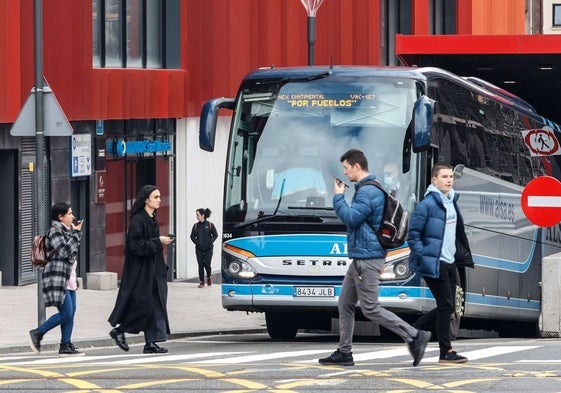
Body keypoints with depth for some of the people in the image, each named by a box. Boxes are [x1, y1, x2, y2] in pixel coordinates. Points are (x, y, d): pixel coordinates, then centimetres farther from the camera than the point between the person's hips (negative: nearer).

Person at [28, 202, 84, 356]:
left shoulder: (66, 231, 20)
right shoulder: (54, 231, -10)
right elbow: (65, 251, -22)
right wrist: (76, 233, -13)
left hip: (68, 279, 10)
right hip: (57, 278, -10)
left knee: (71, 313, 5)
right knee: (66, 313, -13)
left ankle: (66, 345, 6)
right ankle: (37, 333, -4)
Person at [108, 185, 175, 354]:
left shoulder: (152, 220, 14)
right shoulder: (137, 220, -14)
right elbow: (136, 246, -21)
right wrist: (158, 242, -19)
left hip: (153, 269, 9)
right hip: (140, 272, -9)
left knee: (156, 306, 3)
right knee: (144, 306, -8)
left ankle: (151, 343, 4)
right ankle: (119, 331, 8)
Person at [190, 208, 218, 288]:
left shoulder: (210, 225, -4)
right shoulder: (196, 226, 4)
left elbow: (215, 235, 0)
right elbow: (192, 236, 9)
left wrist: (210, 242, -9)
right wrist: (196, 242, -5)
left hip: (208, 249, -2)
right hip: (199, 249, 2)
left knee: (207, 265, -5)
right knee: (200, 265, 0)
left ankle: (208, 277, 23)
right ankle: (201, 282, 9)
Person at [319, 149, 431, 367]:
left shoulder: (367, 192, -16)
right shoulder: (371, 189, 17)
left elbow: (351, 218, -22)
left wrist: (338, 197, -10)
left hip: (367, 259, -11)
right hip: (360, 258, 11)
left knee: (371, 309, -9)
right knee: (345, 304, 13)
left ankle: (414, 336, -10)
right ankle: (344, 352, 16)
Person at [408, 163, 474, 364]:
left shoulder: (451, 202, 13)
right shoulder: (427, 204, -13)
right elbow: (413, 233, -13)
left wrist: (464, 255, 16)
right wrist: (423, 258, -18)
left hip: (449, 262, 9)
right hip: (434, 264, -9)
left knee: (447, 306, 11)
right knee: (446, 305, -7)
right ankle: (446, 352, -1)